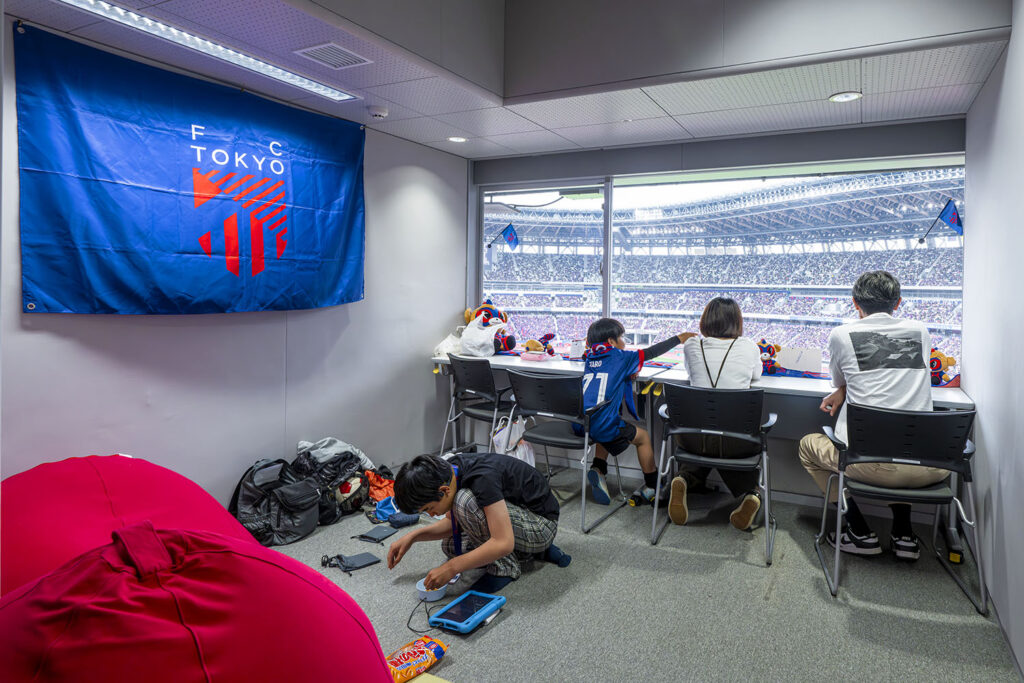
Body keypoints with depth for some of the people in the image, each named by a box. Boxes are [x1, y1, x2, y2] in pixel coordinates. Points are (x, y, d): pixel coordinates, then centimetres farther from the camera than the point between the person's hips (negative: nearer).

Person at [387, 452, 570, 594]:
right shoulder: (448, 470, -7)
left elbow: (503, 543, -36)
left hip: (541, 525, -9)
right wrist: (414, 536, -5)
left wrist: (451, 568, -29)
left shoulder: (483, 478, -33)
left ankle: (505, 567, -8)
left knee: (465, 501, -28)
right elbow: (454, 522, 9)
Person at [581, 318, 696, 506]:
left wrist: (627, 374, 24)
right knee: (643, 436, 18)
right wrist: (679, 338, 18)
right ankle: (653, 487, 30)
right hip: (602, 425, -6)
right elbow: (650, 352, 8)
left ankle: (598, 469, 17)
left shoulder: (590, 358, 15)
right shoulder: (620, 357, -1)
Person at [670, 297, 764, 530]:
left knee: (706, 451, 33)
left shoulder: (691, 346, 2)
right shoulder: (748, 347, 0)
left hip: (695, 438, 1)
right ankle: (751, 493, 1)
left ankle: (683, 480, 2)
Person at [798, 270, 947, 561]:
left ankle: (860, 533, 20)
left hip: (868, 464, -4)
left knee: (809, 444, 26)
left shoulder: (841, 335, -1)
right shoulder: (920, 331, 9)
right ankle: (904, 535, 30)